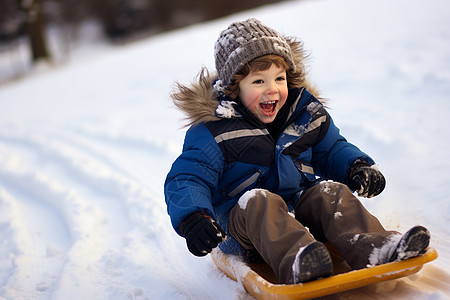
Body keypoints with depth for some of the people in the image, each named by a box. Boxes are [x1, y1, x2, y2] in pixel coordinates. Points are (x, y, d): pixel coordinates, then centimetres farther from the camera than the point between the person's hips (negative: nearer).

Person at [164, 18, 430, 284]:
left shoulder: (306, 113, 9)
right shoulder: (213, 131, -8)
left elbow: (332, 150, 24)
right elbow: (185, 179, -12)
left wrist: (358, 167, 2)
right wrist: (193, 218, -33)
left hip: (302, 206, 4)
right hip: (243, 218, -4)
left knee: (332, 192, -22)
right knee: (259, 201, -35)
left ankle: (371, 246, -47)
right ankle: (295, 261, -61)